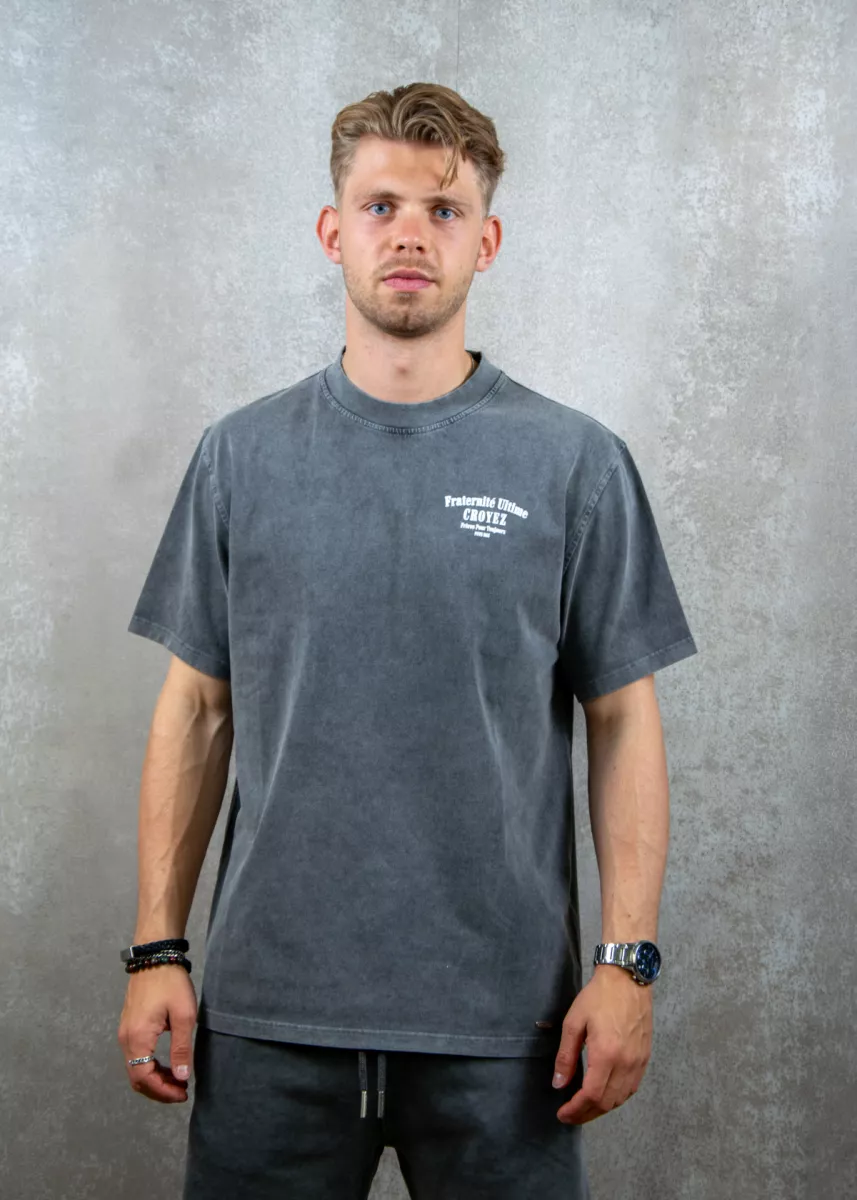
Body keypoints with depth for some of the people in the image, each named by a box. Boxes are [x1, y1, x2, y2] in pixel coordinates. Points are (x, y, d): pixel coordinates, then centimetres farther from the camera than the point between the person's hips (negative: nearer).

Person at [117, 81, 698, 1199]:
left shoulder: (574, 462, -1)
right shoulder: (241, 456, 4)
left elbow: (624, 721, -1)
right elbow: (198, 709, 6)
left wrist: (626, 961, -8)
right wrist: (157, 949, 1)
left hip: (501, 1016, -1)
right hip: (269, 1008, 2)